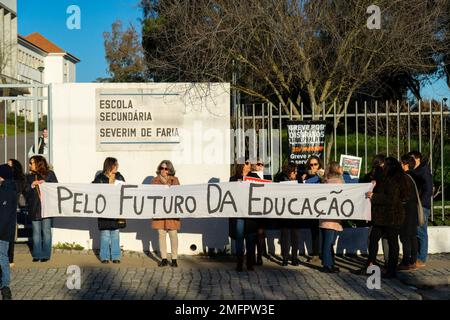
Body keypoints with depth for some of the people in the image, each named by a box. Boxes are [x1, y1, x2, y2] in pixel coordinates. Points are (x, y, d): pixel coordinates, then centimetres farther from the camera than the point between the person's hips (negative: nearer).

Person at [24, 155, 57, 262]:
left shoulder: (49, 174, 3)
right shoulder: (28, 176, 13)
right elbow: (24, 191, 8)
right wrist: (31, 186, -9)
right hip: (34, 208, 3)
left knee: (46, 231, 0)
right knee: (36, 232, 5)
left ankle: (46, 254, 5)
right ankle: (37, 254, 9)